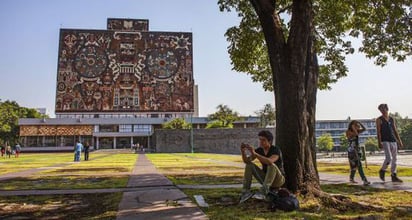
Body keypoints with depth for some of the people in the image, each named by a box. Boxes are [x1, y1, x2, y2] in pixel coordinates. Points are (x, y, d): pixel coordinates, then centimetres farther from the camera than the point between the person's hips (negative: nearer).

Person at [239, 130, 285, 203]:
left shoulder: (276, 150, -19)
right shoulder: (259, 150, -3)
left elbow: (270, 161, -40)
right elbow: (246, 161, -14)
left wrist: (254, 153, -45)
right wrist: (243, 151, -33)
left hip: (278, 180, -5)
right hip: (265, 179, 5)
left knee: (272, 165, -35)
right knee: (249, 165, -11)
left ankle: (263, 192, -41)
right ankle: (246, 191, -18)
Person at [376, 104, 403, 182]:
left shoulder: (391, 119, 14)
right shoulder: (379, 120, -1)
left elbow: (395, 131, 17)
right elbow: (378, 132, -8)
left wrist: (399, 141, 11)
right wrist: (379, 142, -17)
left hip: (393, 141, 6)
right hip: (385, 141, -6)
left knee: (394, 159, 7)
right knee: (389, 158, -17)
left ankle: (394, 176, 16)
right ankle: (382, 171, 7)